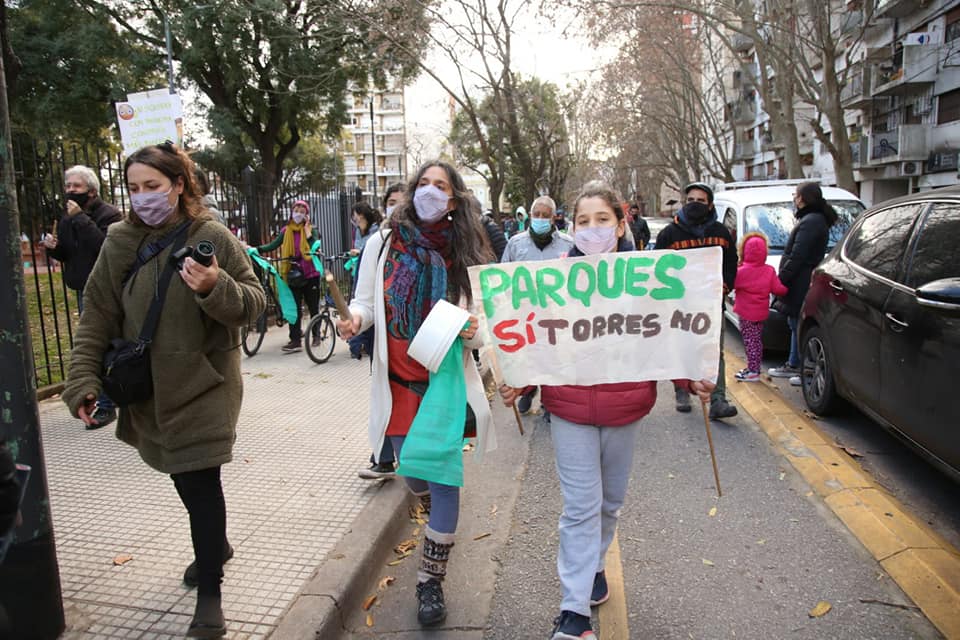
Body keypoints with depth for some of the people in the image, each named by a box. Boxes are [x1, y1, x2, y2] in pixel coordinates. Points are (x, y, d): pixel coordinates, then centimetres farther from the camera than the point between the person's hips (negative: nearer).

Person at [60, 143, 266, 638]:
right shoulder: (120, 243, 1)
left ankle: (209, 595, 11)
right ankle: (216, 546, 44)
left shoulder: (212, 237, -10)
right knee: (186, 478, 18)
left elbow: (254, 301, -10)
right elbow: (97, 317, 2)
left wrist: (216, 289, -30)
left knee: (200, 483, -4)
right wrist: (84, 381, -4)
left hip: (203, 385, -4)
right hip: (147, 388, 4)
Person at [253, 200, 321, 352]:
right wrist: (256, 249, -14)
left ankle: (316, 335, 25)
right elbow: (273, 245, -2)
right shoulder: (286, 230, 6)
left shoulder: (310, 229, 2)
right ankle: (295, 340, -2)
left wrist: (307, 230, -14)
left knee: (313, 307, 9)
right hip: (293, 275, 1)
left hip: (310, 274, -1)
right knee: (294, 308, -3)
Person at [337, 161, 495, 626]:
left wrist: (474, 332, -23)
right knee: (411, 471, 12)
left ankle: (431, 582, 17)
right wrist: (355, 319, -19)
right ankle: (438, 515, 51)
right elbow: (366, 303, 3)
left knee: (444, 474, 0)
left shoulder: (464, 254, -3)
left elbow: (479, 321, 0)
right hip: (398, 379, 2)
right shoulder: (383, 243, -1)